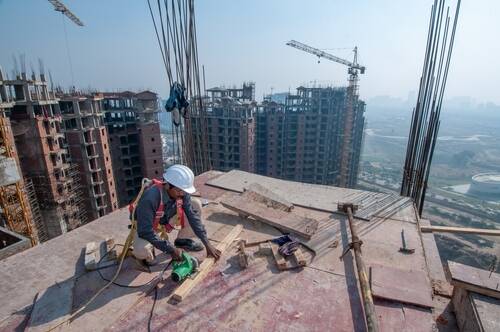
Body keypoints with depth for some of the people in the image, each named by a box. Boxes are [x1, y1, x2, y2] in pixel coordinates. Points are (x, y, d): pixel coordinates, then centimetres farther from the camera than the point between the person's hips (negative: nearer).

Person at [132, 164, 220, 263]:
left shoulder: (182, 193, -23)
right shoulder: (150, 198, -38)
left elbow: (193, 216, -17)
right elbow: (145, 232, -34)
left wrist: (207, 244, -20)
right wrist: (171, 250, -32)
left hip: (166, 219, 5)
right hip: (146, 228, -5)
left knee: (196, 204, -13)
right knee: (142, 251, -37)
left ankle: (182, 240, 6)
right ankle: (147, 254, 3)